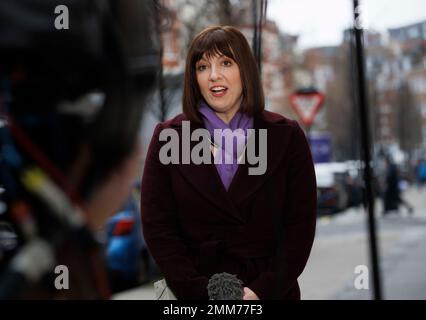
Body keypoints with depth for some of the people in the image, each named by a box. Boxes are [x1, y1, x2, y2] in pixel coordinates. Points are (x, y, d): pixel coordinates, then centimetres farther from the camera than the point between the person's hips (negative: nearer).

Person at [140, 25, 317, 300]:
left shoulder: (287, 136, -3)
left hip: (269, 291, 0)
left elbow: (300, 225, -5)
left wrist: (262, 290, -16)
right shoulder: (168, 137, -3)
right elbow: (157, 227, -5)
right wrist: (200, 292, -15)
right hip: (194, 293, 0)